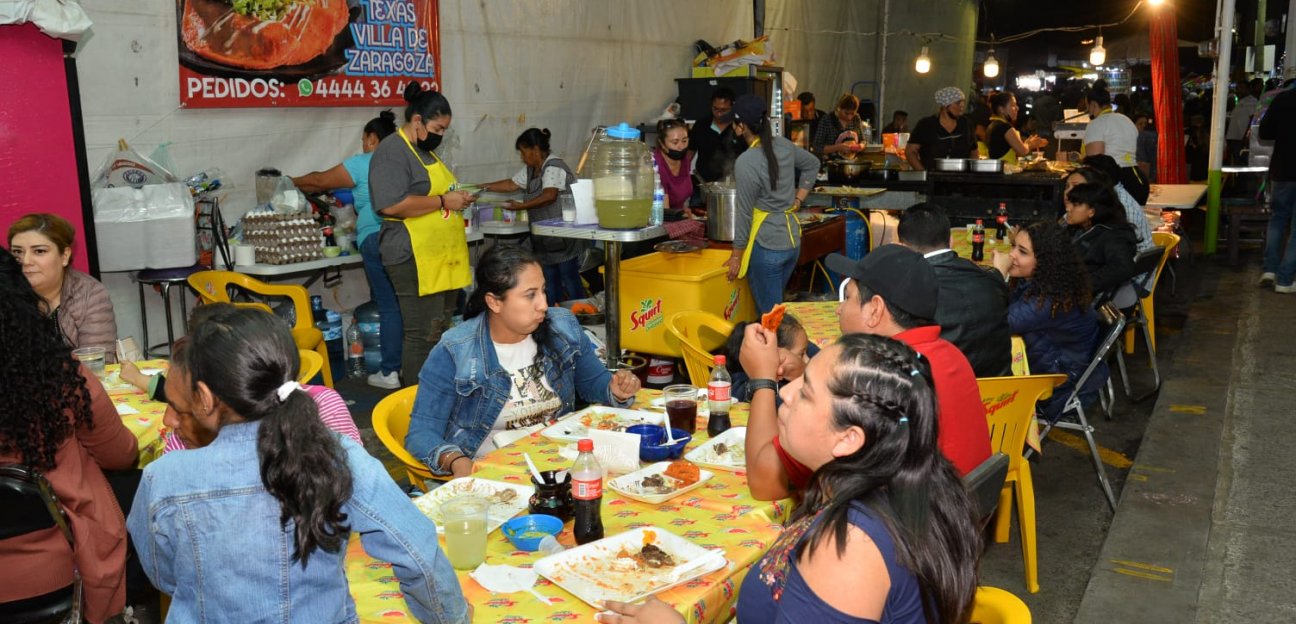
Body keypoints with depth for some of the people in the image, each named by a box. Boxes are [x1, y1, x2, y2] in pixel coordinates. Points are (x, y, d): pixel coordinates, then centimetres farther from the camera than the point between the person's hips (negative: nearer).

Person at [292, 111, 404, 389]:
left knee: (389, 306, -3)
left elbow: (320, 181, 9)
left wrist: (292, 182, 26)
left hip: (378, 239, -5)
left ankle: (390, 372, 2)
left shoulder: (361, 164, -1)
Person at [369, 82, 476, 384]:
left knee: (442, 331, 13)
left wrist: (458, 199, 12)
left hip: (443, 257, 10)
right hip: (416, 258, -10)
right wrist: (444, 201, -18)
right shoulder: (392, 151, -12)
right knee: (423, 335, -7)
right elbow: (392, 204, -23)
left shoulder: (426, 150, 19)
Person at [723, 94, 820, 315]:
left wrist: (736, 256, -6)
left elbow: (745, 213, -15)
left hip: (767, 246, -7)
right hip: (792, 240, 7)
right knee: (774, 306, 20)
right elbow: (812, 164, 20)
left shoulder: (746, 162, -19)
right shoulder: (783, 145, 2)